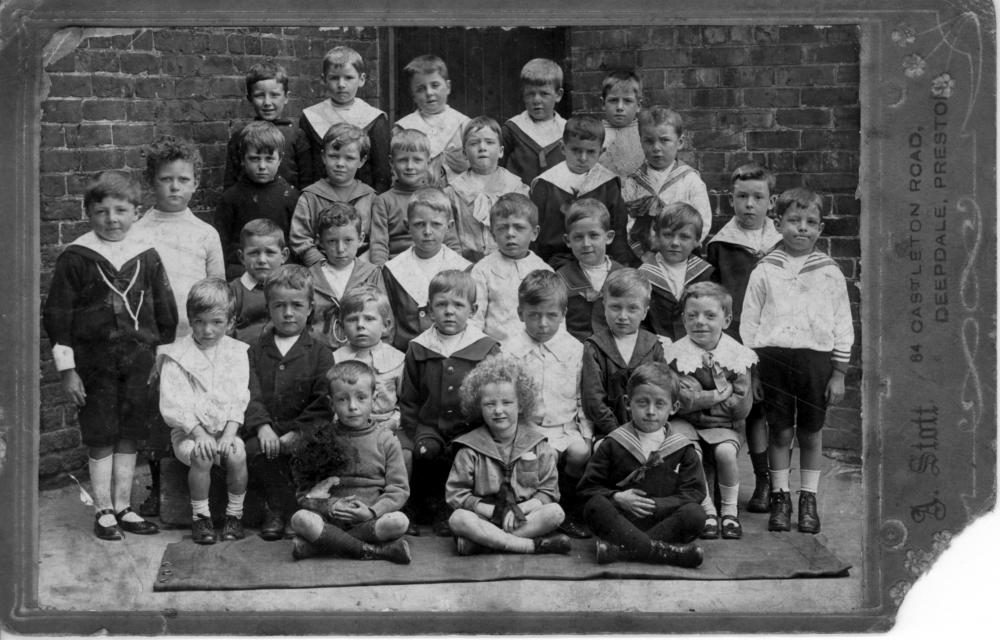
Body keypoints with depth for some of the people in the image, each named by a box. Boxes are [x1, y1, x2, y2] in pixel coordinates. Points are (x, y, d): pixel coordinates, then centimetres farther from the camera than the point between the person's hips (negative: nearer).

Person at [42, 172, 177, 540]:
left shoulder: (146, 257, 3)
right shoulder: (75, 258, -6)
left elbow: (165, 312, 11)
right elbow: (56, 316, -4)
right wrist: (66, 369, -7)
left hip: (139, 363, 3)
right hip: (94, 364, -3)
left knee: (129, 437, 9)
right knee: (100, 440, 3)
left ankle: (123, 507, 20)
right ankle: (103, 511, 14)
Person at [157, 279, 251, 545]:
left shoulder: (236, 352, 6)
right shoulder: (176, 356, -3)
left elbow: (239, 399, 0)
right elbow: (173, 403, -10)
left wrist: (229, 433, -15)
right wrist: (199, 433, -21)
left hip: (225, 427, 2)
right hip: (188, 431, -2)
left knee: (237, 454, -28)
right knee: (201, 456, -32)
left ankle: (235, 513, -7)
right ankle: (200, 516, -12)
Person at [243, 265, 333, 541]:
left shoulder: (320, 352, 8)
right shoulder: (256, 349, 13)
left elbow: (324, 402, -2)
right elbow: (250, 394, 1)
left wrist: (297, 432, -16)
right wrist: (262, 426, -17)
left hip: (303, 431, -1)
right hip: (265, 431, 1)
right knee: (253, 450, -29)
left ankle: (277, 510, -6)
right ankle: (282, 508, -9)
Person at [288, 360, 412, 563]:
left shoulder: (386, 441, 7)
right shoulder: (323, 441, 9)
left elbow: (399, 489, 2)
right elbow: (305, 492, 7)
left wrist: (372, 512, -15)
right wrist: (329, 506, -13)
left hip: (370, 519, 0)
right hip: (330, 518, 0)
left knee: (399, 521, -31)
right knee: (300, 519, -30)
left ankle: (317, 546, -25)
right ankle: (375, 551, -27)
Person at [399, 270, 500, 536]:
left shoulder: (487, 349, 3)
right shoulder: (418, 349, 10)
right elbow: (408, 400, 13)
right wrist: (414, 435, 2)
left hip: (471, 427, -1)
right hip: (429, 426, 1)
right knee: (426, 452, -28)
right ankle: (435, 510, -7)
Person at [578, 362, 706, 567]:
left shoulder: (682, 448, 8)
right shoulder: (613, 444, 8)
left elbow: (694, 493, 2)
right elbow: (588, 487, 7)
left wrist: (654, 505, -11)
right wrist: (617, 498, -13)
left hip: (663, 518, 1)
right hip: (621, 518, -1)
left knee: (695, 514, -28)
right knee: (595, 506, -30)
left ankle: (618, 549, -37)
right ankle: (664, 551, -40)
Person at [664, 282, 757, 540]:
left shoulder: (737, 356, -1)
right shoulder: (676, 356, -5)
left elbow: (742, 408, -5)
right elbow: (680, 401, -16)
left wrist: (708, 394, -13)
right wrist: (719, 395, -14)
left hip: (725, 427, 0)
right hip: (688, 426, 0)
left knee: (725, 452, -29)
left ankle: (730, 511, -7)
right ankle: (708, 511, -10)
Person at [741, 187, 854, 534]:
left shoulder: (829, 273, 4)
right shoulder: (764, 271, 4)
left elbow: (842, 325, 6)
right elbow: (749, 323, 6)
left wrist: (838, 373, 2)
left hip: (815, 357, 0)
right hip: (773, 357, 0)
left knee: (811, 433, 7)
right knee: (780, 431, 4)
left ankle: (808, 500, 17)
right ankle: (780, 498, 15)